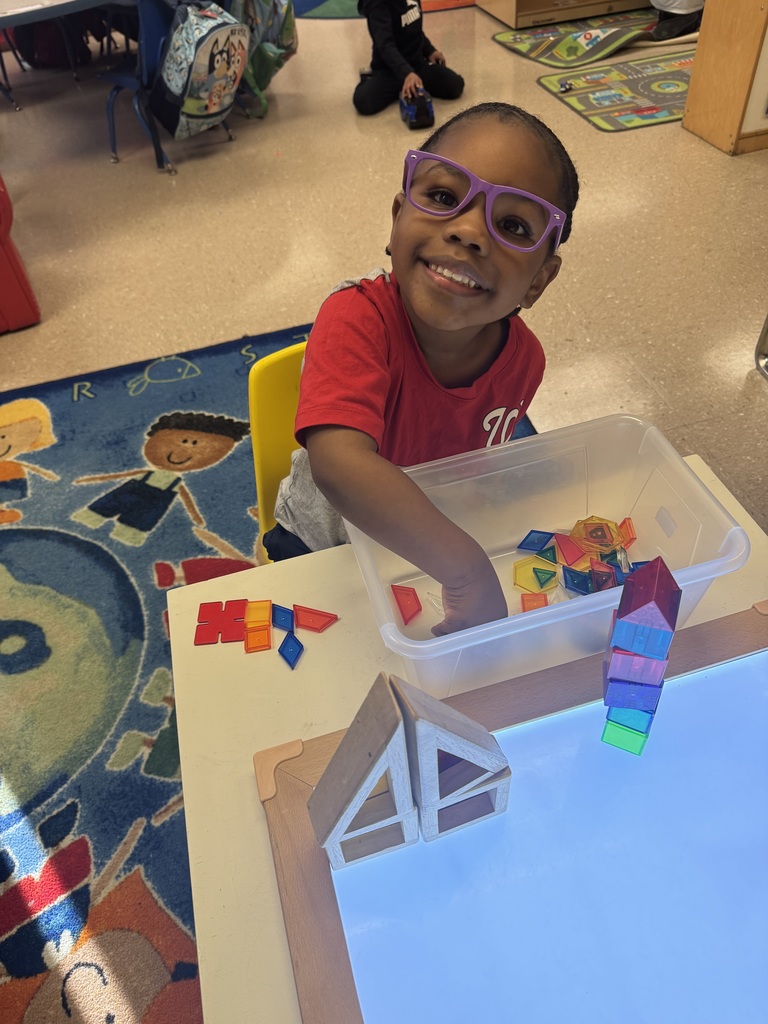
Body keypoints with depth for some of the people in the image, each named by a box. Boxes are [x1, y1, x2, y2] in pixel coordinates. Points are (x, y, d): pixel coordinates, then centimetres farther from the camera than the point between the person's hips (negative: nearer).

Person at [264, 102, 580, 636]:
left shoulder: (523, 358, -17)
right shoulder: (358, 319, -34)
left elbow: (483, 456, 2)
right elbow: (340, 463, -51)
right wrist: (469, 571, -52)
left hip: (435, 547, 4)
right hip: (324, 547, -3)